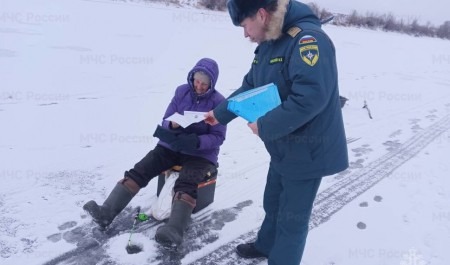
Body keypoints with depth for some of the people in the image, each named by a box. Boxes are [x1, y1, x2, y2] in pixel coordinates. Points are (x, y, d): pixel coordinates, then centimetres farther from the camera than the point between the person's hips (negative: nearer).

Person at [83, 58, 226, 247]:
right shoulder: (182, 91, 1)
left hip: (201, 153, -4)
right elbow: (165, 121, 3)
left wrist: (196, 142, -30)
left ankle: (173, 232, -48)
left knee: (185, 185, -32)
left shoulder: (218, 102, -10)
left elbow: (218, 137, -11)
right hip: (171, 145, 4)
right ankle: (106, 212, -19)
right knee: (139, 171, -14)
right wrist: (172, 125, -22)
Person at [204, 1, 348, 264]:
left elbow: (311, 97, -35)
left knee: (292, 217, 8)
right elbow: (250, 87, 16)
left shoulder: (308, 39, -25)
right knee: (273, 203, 26)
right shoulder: (268, 44, 5)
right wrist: (220, 113, 14)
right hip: (284, 147, 9)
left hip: (308, 150, -9)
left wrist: (264, 127, -26)